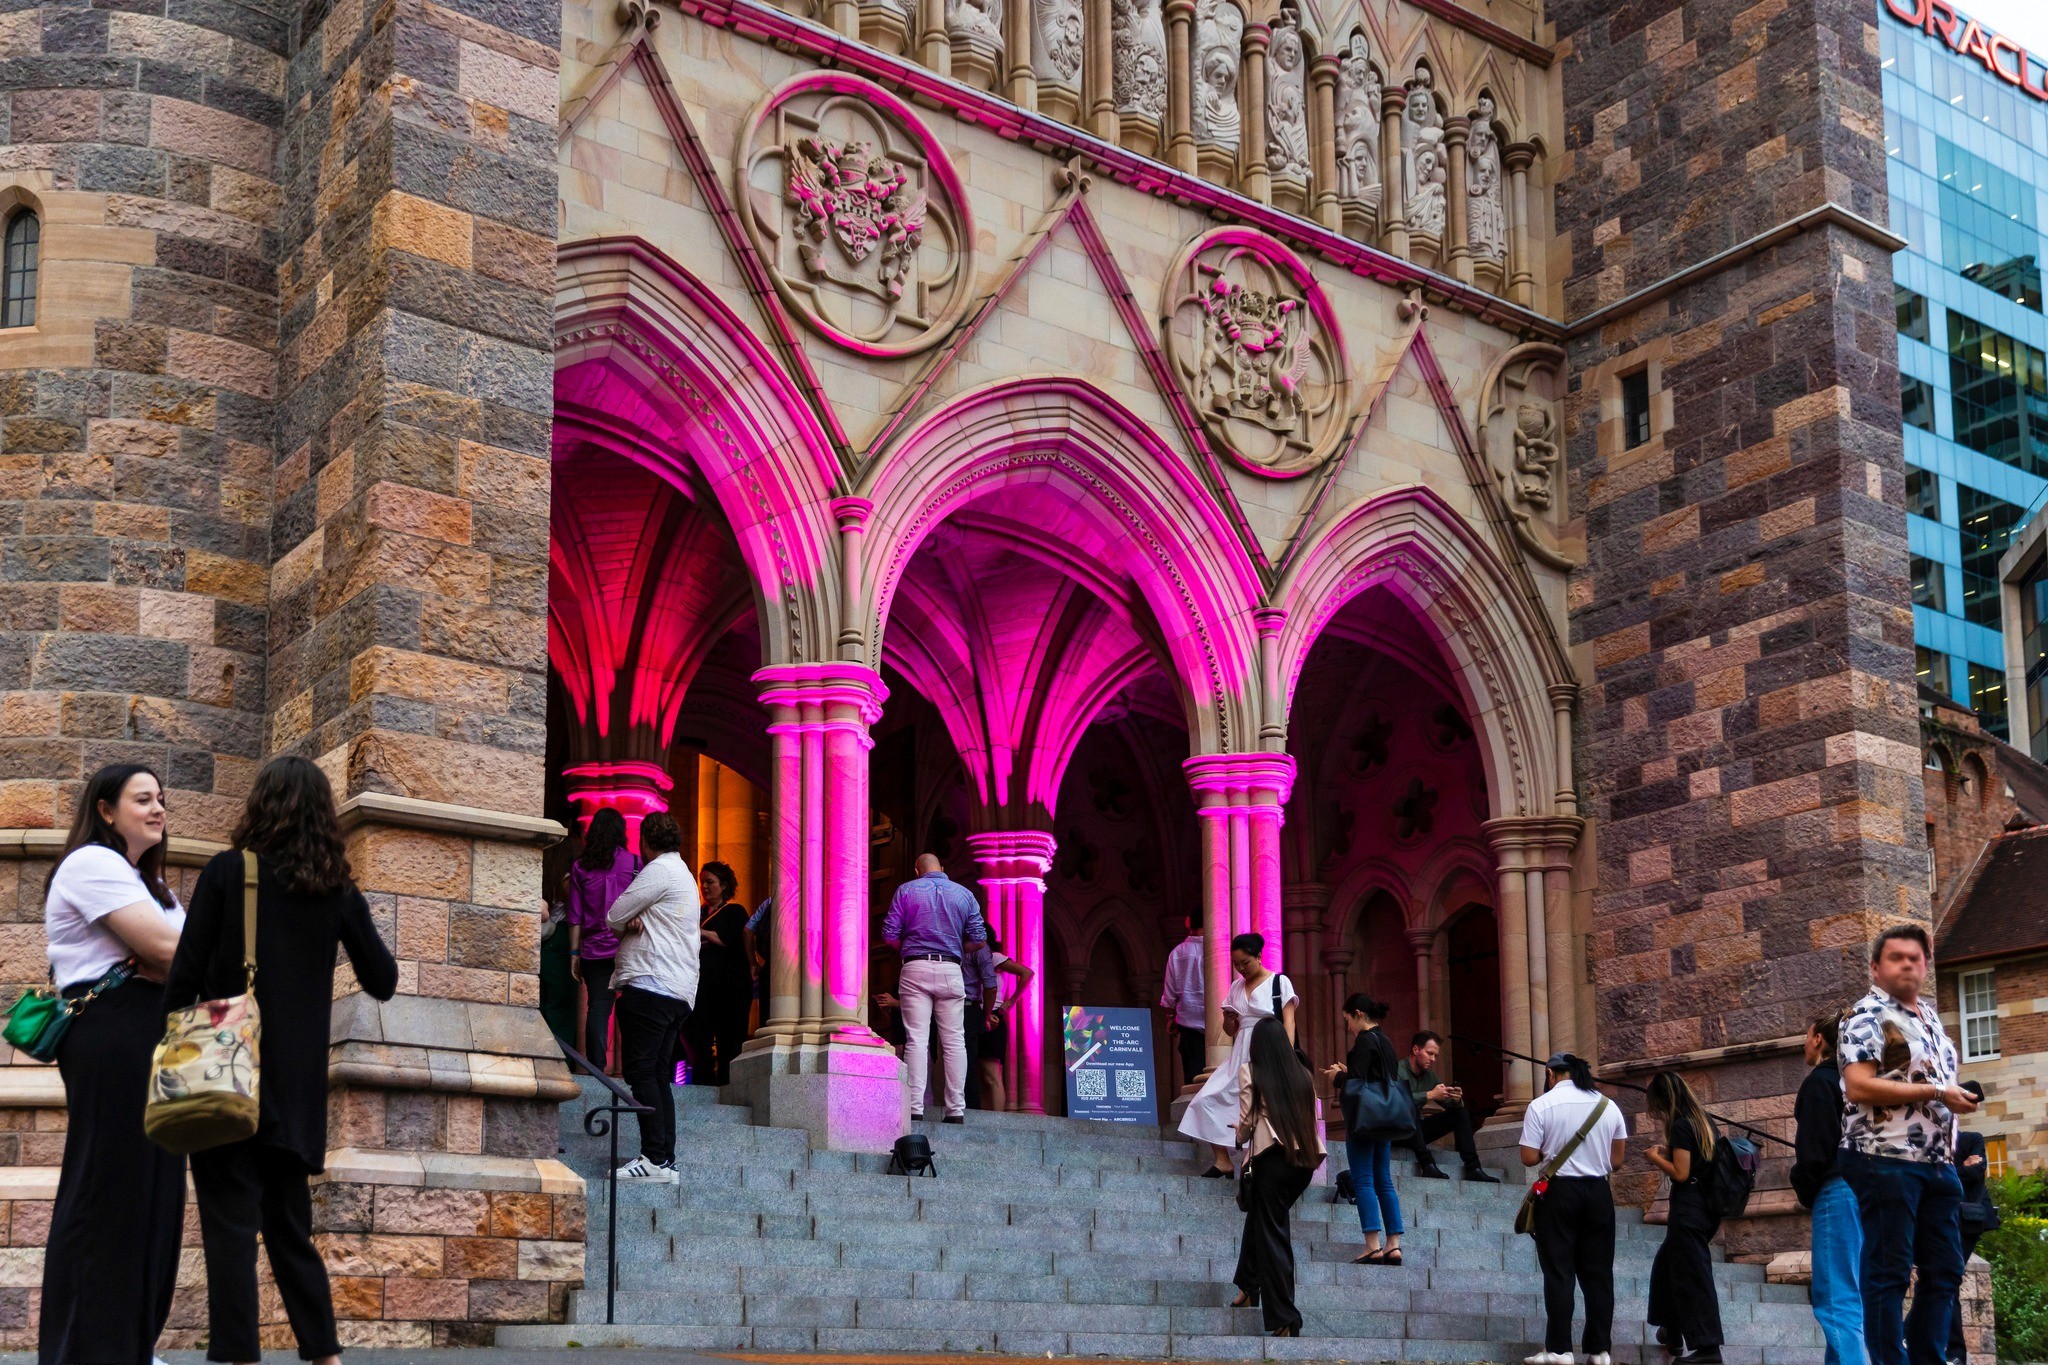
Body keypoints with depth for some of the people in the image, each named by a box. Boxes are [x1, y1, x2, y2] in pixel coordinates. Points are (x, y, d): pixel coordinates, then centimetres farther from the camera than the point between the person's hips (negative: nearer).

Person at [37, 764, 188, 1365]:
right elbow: (166, 949, -15)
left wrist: (162, 962, -9)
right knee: (105, 1193, -8)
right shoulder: (93, 863, -6)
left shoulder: (147, 881, 26)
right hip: (113, 1038, -10)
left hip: (154, 1038, 10)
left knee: (153, 1194, 8)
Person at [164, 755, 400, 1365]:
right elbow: (382, 982, 10)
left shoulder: (227, 871, -5)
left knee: (230, 1229, -2)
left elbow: (185, 973, -8)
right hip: (298, 1086, 4)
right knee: (290, 1227, 16)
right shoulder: (338, 890, 4)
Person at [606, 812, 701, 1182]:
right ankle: (665, 1159, 5)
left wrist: (626, 923, 14)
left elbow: (613, 917, -6)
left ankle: (654, 1158, -19)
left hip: (651, 984, -10)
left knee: (641, 1072, -12)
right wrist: (636, 922, -2)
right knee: (658, 1076, 8)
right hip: (678, 991, 10)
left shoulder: (659, 870, -7)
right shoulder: (683, 873, 25)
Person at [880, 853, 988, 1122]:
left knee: (916, 1039, -4)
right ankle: (956, 1108, 0)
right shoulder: (964, 894, 9)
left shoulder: (906, 891, 5)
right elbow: (979, 939, 7)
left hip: (915, 969, -1)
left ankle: (915, 1107, -11)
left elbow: (890, 935, -1)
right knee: (954, 1041, 3)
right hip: (950, 969, 1)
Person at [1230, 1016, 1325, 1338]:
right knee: (1260, 1217, 26)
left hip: (1273, 1157, -5)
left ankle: (1285, 1321, 0)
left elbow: (1247, 1121, 0)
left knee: (1272, 1233, 3)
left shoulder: (1251, 1071, 3)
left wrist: (1241, 1139, 23)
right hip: (1305, 1158, 5)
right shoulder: (1303, 1075, 15)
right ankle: (1249, 1287, 40)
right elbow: (1310, 1117, 12)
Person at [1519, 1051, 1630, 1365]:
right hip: (1598, 1192, 4)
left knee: (1558, 1271, 1)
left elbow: (1529, 1157, -9)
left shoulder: (1541, 1106, -8)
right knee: (1598, 1272, 8)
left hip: (1559, 1192, -4)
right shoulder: (1608, 1106, 5)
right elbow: (1617, 1157, 10)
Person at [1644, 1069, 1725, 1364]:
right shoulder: (1704, 1120, 10)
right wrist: (1669, 1152, 14)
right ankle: (1673, 1330, 31)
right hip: (1708, 1204, 9)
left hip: (1689, 1207, -9)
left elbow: (1680, 1173, -18)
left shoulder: (1680, 1126, -16)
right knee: (1667, 1262, 23)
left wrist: (1656, 1157, -4)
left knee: (1692, 1275, -4)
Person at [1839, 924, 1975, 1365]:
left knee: (1945, 1270, 9)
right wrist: (1935, 1093, -17)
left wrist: (1959, 1097, 9)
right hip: (1886, 1160, -8)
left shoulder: (1930, 1015, 19)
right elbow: (1857, 1085, -18)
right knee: (1888, 1271, -6)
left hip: (1937, 1162, 8)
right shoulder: (1867, 1014, -6)